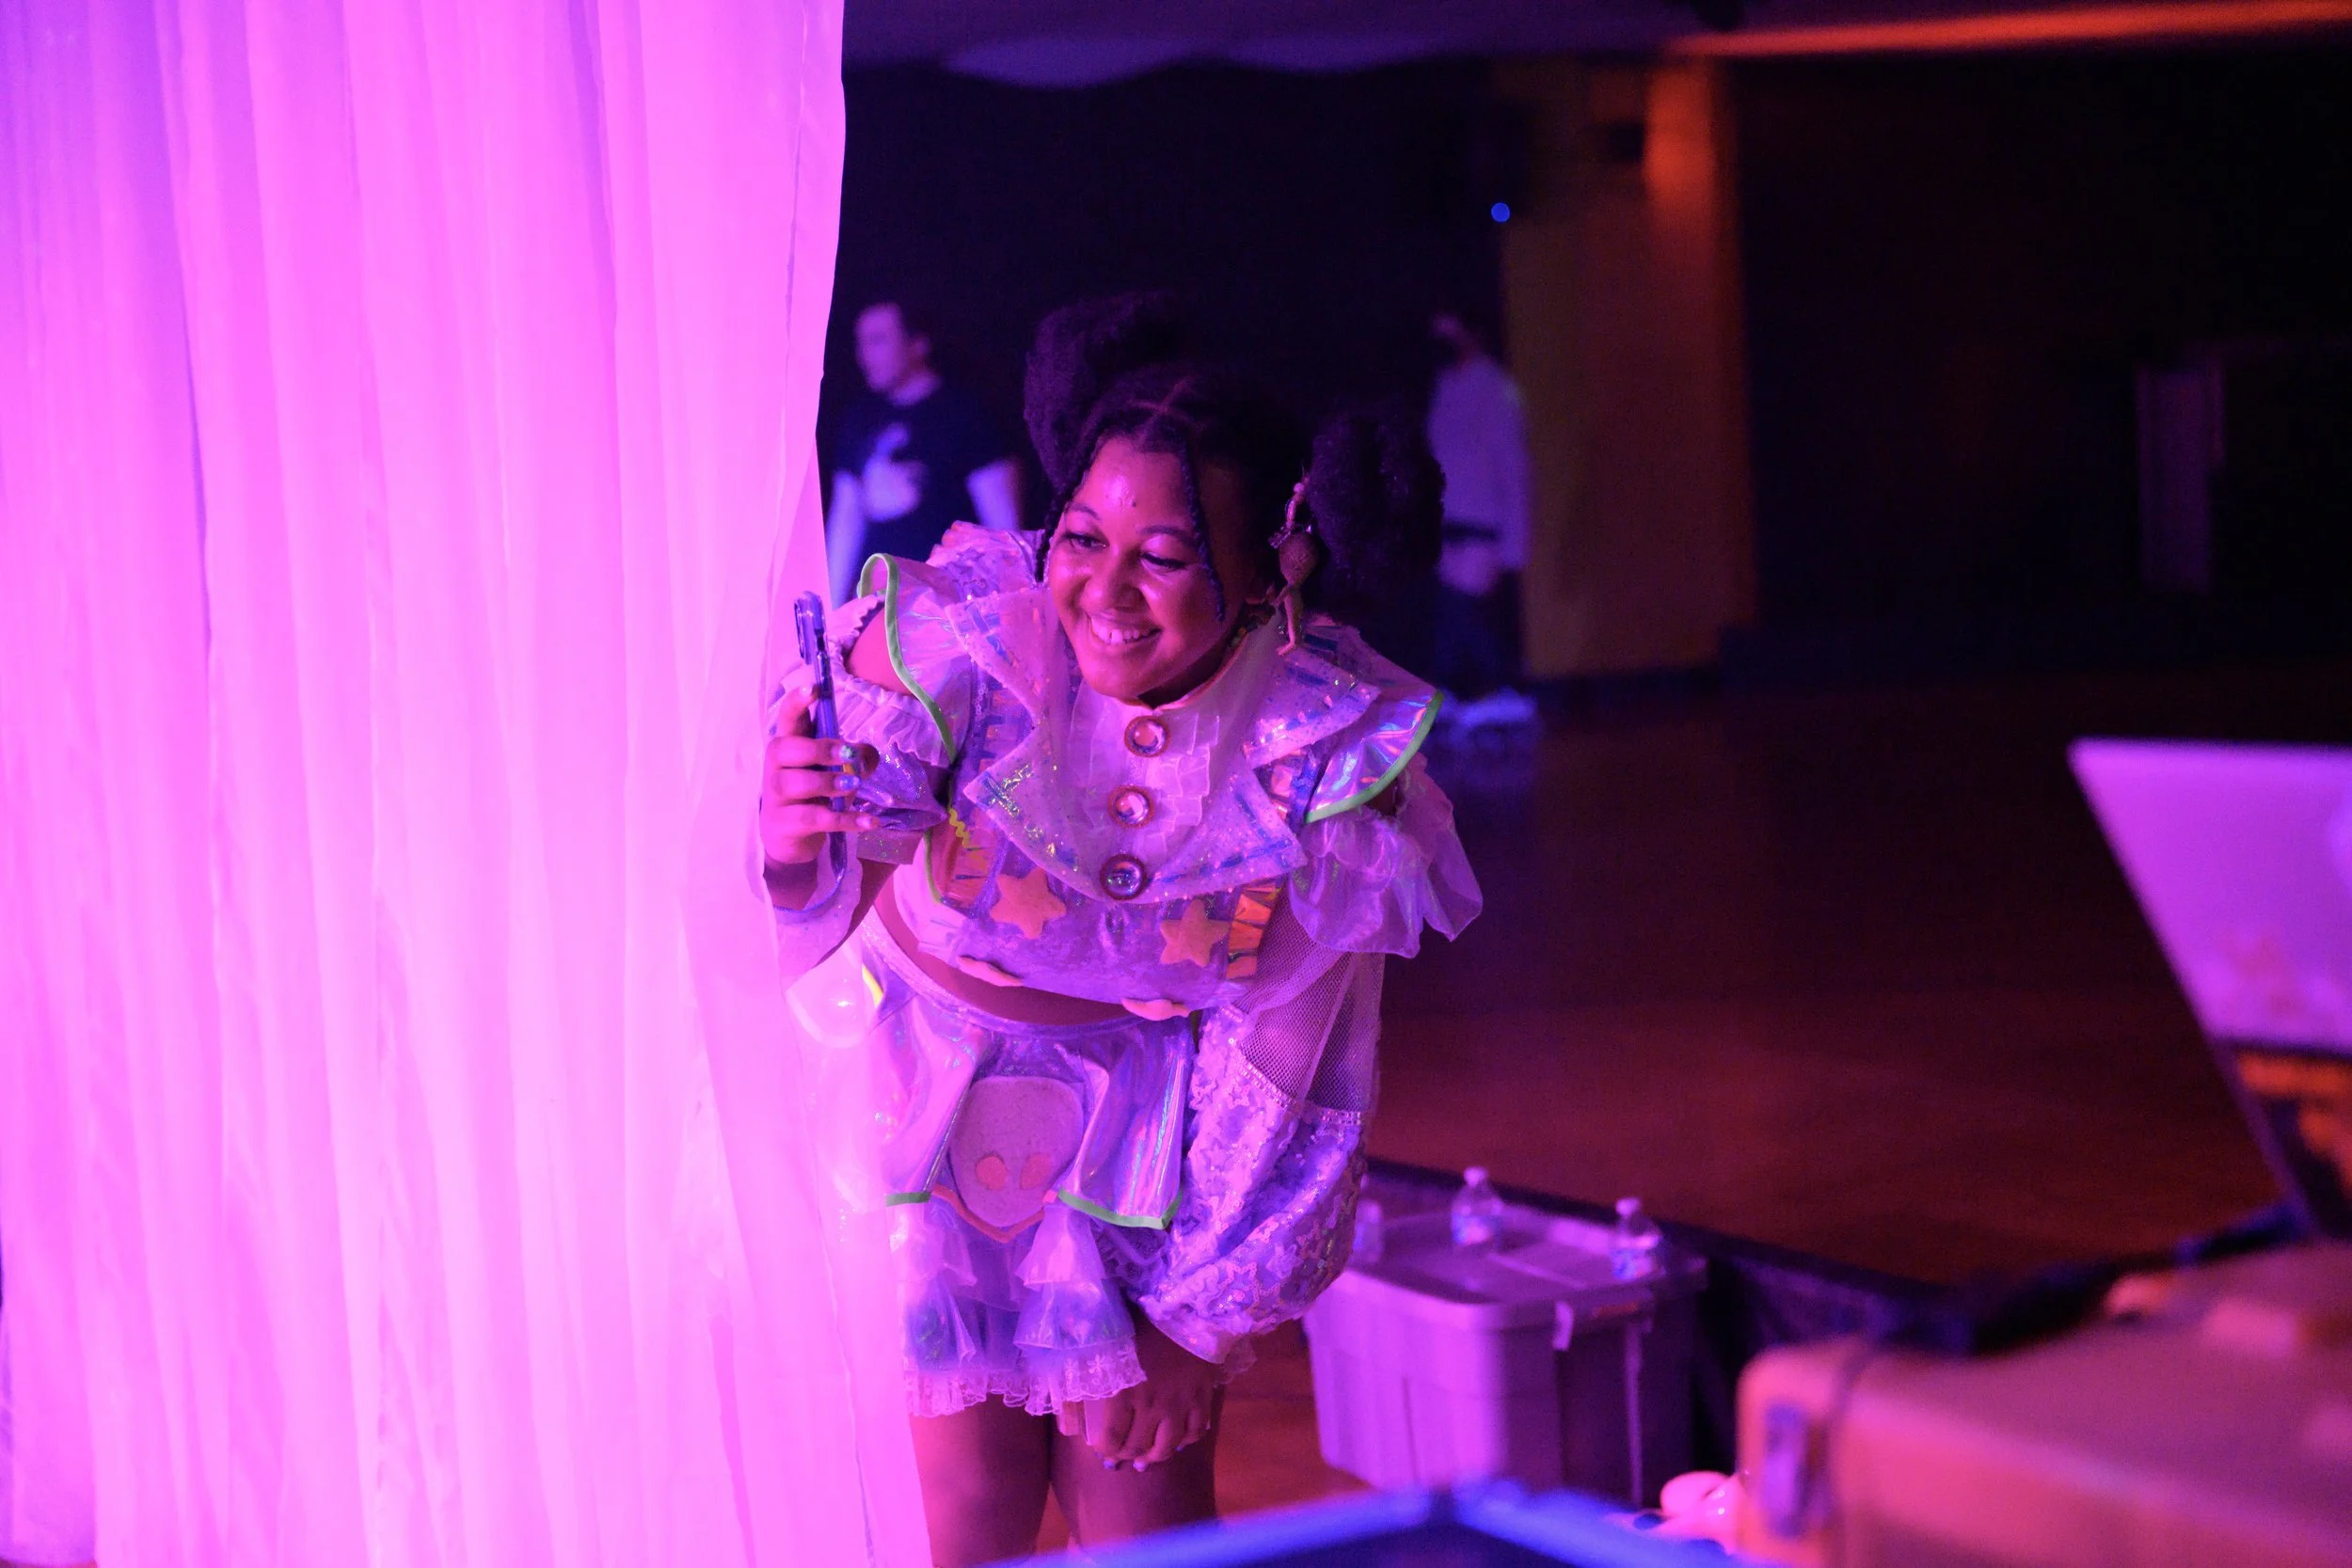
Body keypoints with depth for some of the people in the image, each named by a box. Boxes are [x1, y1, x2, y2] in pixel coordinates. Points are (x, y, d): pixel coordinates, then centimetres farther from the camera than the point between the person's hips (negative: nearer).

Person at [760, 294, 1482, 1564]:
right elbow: (831, 902, -29)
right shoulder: (959, 633, -23)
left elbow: (1285, 1064, -10)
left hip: (1150, 1129, 1)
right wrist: (793, 852, -53)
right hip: (924, 1094, -1)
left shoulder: (1334, 743, -19)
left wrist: (1199, 1318, -6)